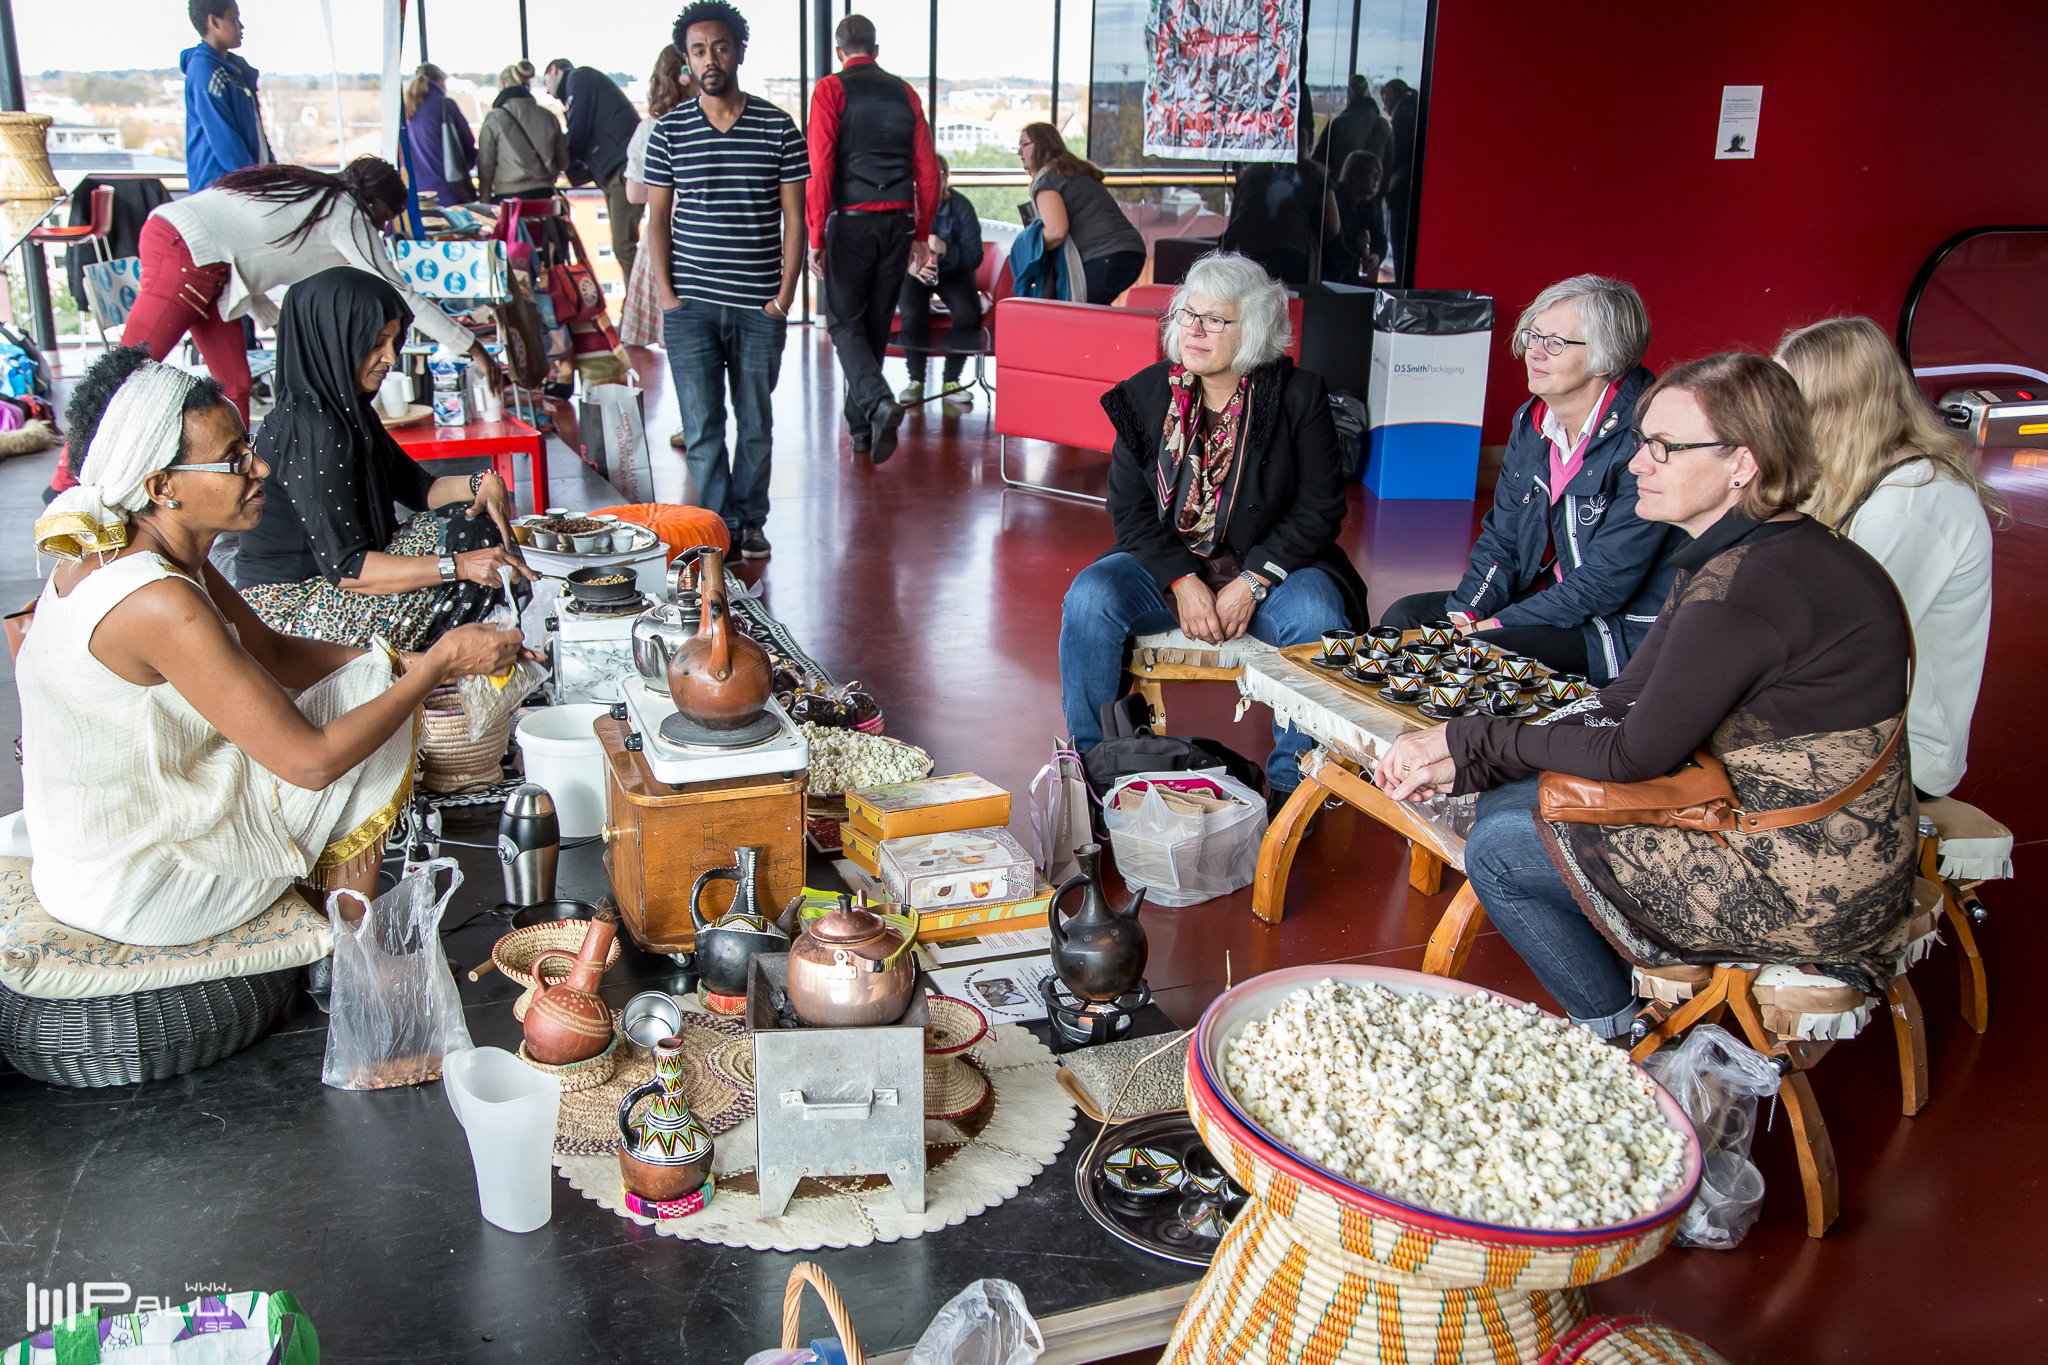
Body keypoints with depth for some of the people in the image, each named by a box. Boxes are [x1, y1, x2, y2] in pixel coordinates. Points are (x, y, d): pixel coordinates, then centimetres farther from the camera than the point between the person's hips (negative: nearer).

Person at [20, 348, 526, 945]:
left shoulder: (111, 554, 0)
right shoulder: (160, 603, -31)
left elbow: (273, 652, 9)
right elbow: (311, 761, -28)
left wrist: (405, 664, -2)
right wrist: (437, 666, -19)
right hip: (132, 891, -9)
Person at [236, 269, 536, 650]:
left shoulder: (347, 406, 5)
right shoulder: (312, 429, -24)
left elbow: (416, 488, 12)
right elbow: (344, 568, -27)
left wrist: (481, 483, -8)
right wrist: (457, 566, -32)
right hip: (288, 610, -9)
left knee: (477, 520, 3)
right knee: (468, 538, -14)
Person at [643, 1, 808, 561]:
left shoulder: (777, 127, 3)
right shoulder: (669, 131, 5)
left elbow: (794, 218, 4)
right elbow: (658, 218, 7)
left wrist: (785, 295, -3)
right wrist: (665, 294, -2)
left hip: (759, 306, 0)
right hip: (691, 305, 0)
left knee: (756, 424, 8)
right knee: (702, 426, -2)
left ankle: (750, 521, 23)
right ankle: (719, 528, 9)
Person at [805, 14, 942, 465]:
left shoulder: (831, 90, -2)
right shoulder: (904, 92, 10)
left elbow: (820, 168, -10)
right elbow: (927, 169, 8)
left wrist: (816, 237, -7)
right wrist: (922, 233, 15)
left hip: (851, 221, -4)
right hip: (898, 222, 4)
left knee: (845, 322, 3)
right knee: (877, 323, 12)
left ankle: (878, 403, -22)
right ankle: (861, 428, 19)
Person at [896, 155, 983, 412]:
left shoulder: (961, 206, -12)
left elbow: (975, 257, -15)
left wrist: (946, 249, -34)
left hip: (953, 272, 1)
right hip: (912, 274, -1)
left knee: (968, 314, -28)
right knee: (912, 314, -32)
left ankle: (951, 382, -9)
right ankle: (916, 381, -12)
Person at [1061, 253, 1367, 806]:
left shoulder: (1298, 397, -5)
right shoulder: (1147, 394, 2)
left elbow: (1320, 511, -6)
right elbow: (1130, 509, 0)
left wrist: (1252, 582, -18)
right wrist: (1182, 582, -15)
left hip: (1269, 569, -2)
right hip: (1167, 567, 2)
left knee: (1316, 614, -33)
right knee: (1089, 596, -25)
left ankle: (1292, 781, -15)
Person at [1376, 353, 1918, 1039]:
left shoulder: (1746, 586, -26)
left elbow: (1633, 756, -18)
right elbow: (1624, 702, 6)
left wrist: (1479, 741, -5)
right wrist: (1465, 758, -1)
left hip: (1800, 893, -10)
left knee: (1500, 852, -5)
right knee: (1508, 801, 10)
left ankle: (1623, 1042, 13)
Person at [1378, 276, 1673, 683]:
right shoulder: (1531, 421, 5)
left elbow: (1607, 581, -22)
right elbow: (1501, 539, 10)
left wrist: (1495, 626, -21)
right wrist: (1465, 614, -7)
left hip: (1626, 632, -8)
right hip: (1546, 600, 8)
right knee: (1404, 618, -1)